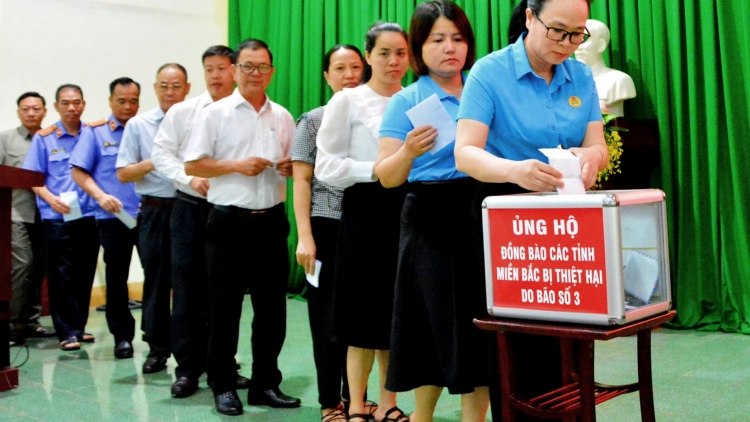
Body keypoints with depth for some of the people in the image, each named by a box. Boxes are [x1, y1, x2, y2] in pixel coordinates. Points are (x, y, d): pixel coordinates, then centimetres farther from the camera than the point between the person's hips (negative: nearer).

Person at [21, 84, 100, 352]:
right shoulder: (44, 138, 4)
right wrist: (51, 199, -13)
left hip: (88, 214, 2)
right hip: (57, 217, -2)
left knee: (85, 274, 8)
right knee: (62, 275, -3)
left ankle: (79, 326, 20)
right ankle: (67, 332, 4)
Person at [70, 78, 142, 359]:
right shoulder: (95, 132, 6)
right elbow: (79, 171, 1)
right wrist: (100, 196, -12)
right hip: (113, 217, 0)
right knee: (116, 277, 6)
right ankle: (122, 336, 18)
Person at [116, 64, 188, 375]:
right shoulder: (138, 125, 7)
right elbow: (123, 174, 4)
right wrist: (155, 162, -11)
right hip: (155, 212, 1)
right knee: (156, 281, 8)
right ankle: (157, 349, 19)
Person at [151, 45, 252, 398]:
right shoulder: (182, 111, 6)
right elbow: (161, 153, 3)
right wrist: (191, 179, -11)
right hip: (190, 209, 1)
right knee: (187, 288, 2)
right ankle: (187, 368, 10)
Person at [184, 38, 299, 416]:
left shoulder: (282, 117, 12)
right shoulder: (216, 113, 0)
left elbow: (296, 164, 20)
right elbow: (192, 165, -3)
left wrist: (290, 168, -3)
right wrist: (235, 165, -14)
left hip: (271, 220, 4)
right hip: (229, 220, -4)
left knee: (271, 306, 8)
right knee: (224, 307, 3)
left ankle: (265, 383, 20)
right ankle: (223, 386, 16)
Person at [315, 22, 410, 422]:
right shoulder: (347, 101, 0)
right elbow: (326, 167, -6)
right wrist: (376, 170, -16)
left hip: (407, 209, 4)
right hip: (366, 210, -4)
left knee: (398, 310, 8)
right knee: (366, 310, -1)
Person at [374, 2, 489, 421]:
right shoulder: (407, 101, 0)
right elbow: (387, 176, -5)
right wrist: (409, 151, -24)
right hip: (432, 219, -3)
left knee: (484, 328, 3)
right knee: (441, 326, 2)